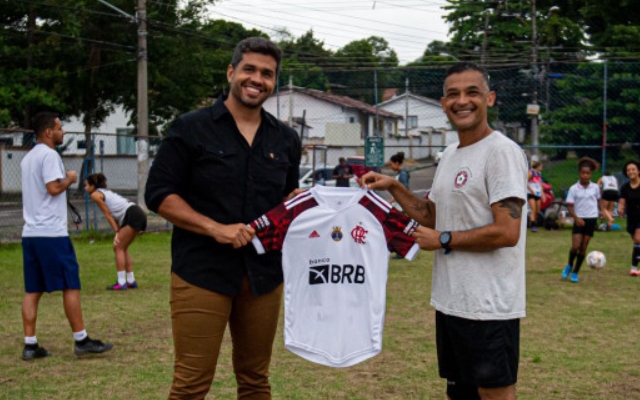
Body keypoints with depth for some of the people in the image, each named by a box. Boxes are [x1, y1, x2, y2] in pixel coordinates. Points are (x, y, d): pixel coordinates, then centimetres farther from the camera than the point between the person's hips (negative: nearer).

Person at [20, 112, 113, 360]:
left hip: (30, 233, 9)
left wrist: (65, 181, 19)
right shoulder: (49, 154, -10)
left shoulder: (28, 157, 18)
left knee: (33, 290, 8)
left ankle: (30, 345, 8)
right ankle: (81, 340, 3)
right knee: (71, 286, -2)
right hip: (51, 233, -9)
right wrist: (69, 179, -3)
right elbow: (53, 188, -21)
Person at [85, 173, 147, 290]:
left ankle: (121, 283, -7)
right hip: (138, 214, 9)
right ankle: (131, 281, 17)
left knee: (119, 248, -4)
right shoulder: (106, 192, 25)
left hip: (133, 215, -9)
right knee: (122, 248, 15)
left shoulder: (95, 195, 0)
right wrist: (118, 231, 11)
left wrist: (117, 232, -5)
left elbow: (108, 214, -4)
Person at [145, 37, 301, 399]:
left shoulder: (286, 140, 12)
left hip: (264, 275, 4)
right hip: (202, 273, -4)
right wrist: (215, 228, -16)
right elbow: (159, 194, -5)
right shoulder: (191, 129, -1)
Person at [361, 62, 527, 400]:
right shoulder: (449, 156, 13)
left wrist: (442, 240, -13)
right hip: (449, 300, 9)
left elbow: (507, 232, -21)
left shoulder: (502, 151, -14)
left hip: (488, 307, -9)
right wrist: (393, 188, 10)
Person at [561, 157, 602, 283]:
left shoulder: (595, 187, 0)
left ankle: (575, 272, 15)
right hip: (579, 220, -2)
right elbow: (570, 206, -7)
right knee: (575, 246, -11)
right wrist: (576, 218, -20)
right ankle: (569, 266, 18)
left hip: (591, 219, 2)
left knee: (583, 247, 3)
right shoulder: (574, 189, -6)